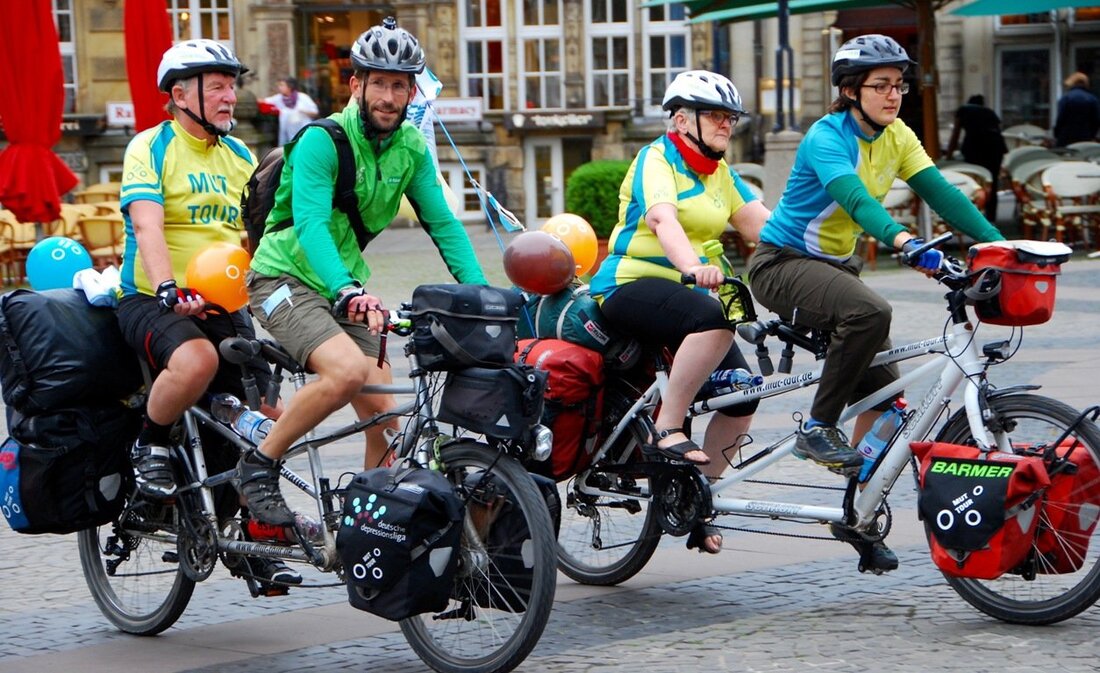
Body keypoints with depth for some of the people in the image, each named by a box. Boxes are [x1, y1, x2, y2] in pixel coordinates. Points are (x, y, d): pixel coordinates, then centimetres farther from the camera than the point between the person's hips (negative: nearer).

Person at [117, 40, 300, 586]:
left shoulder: (239, 157, 15)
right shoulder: (150, 148, -4)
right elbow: (146, 224, -18)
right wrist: (169, 288, -34)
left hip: (224, 306, 6)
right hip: (151, 301, -6)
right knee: (196, 359, -37)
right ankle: (150, 446, -9)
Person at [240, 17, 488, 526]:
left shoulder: (411, 148, 0)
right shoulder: (322, 141, -20)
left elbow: (442, 224, 0)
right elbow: (310, 224, -32)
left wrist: (481, 291, -15)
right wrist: (348, 292, -48)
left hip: (345, 286, 7)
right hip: (285, 279, -6)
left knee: (385, 417, -4)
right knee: (348, 370, -31)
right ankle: (259, 465, -14)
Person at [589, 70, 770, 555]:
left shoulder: (719, 172, 15)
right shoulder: (657, 159, -8)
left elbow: (762, 224, 7)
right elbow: (663, 220, -27)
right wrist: (693, 267, -46)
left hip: (684, 292, 8)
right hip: (630, 285, -8)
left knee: (741, 395, -7)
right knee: (714, 319, -37)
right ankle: (667, 430, -28)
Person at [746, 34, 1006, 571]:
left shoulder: (896, 137, 1)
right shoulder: (826, 138, -22)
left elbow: (940, 192, -7)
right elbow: (856, 199, -38)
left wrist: (999, 244, -20)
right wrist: (907, 243, -55)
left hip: (836, 266, 8)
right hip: (783, 264, -8)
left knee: (884, 388, -1)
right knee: (870, 312, -35)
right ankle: (818, 429, -20)